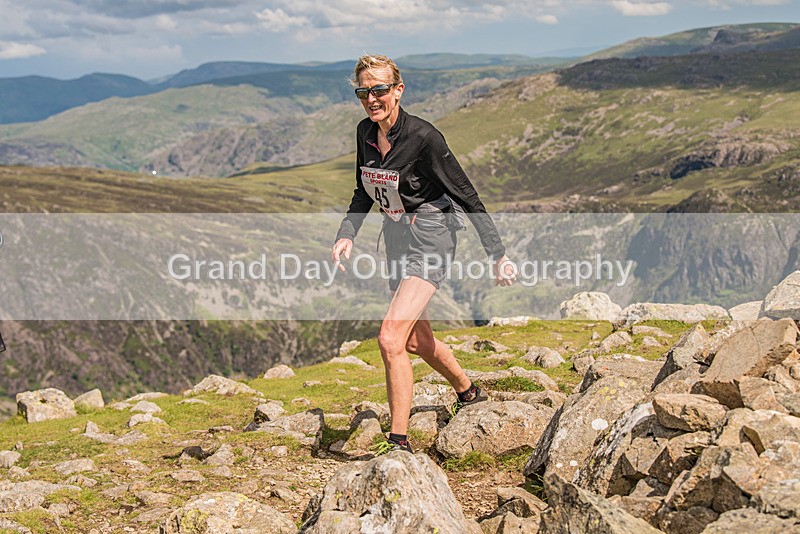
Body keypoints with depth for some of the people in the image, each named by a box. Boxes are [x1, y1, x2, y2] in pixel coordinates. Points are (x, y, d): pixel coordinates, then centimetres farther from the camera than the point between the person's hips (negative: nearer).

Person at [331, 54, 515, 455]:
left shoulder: (423, 137, -21)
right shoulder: (365, 133, 0)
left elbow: (467, 196, -16)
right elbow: (364, 192, 14)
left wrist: (498, 255, -15)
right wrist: (347, 235, -2)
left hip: (429, 237, -8)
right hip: (396, 238, 8)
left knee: (391, 340, -20)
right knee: (416, 338, 22)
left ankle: (399, 443, -9)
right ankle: (469, 393, 49)